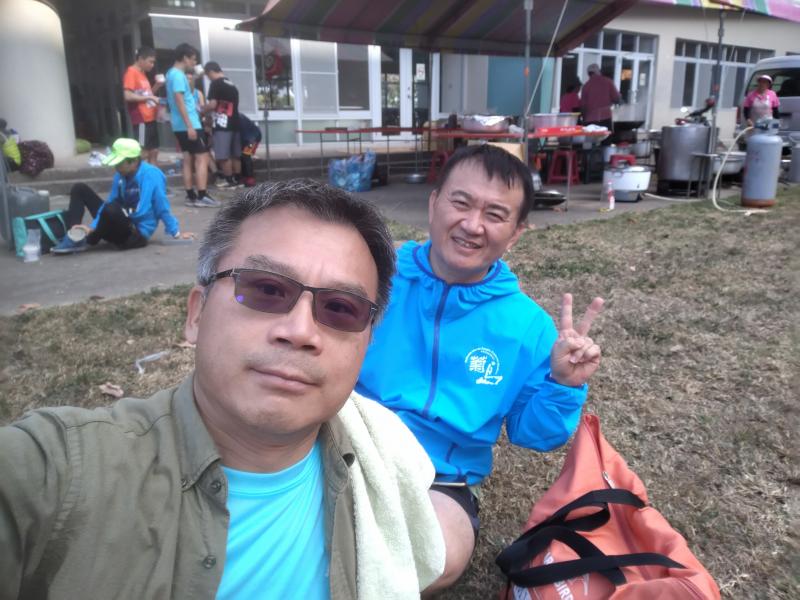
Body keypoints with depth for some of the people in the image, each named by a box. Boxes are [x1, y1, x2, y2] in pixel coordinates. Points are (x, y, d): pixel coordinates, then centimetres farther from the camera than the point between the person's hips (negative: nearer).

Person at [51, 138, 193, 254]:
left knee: (111, 210, -38)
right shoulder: (120, 175, 2)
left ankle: (87, 242, -8)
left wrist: (176, 234, -9)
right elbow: (109, 203, 4)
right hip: (122, 225, 8)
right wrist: (92, 227, -7)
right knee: (80, 189, 4)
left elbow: (163, 208, -14)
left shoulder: (152, 176, -18)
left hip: (136, 234, -8)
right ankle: (74, 236, -16)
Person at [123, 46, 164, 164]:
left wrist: (157, 86, 9)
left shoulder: (142, 73, 17)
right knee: (143, 153, -7)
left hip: (150, 119, 9)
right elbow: (128, 96, -20)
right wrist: (150, 97, -19)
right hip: (141, 120, -9)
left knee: (154, 151, 13)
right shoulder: (131, 72, -11)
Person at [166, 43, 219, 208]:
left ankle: (191, 196, 12)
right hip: (189, 124, -10)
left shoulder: (172, 73, 17)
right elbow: (179, 101, -21)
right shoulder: (178, 75, -14)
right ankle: (202, 196, -10)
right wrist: (190, 126, -23)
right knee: (202, 158, -7)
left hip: (180, 126, 10)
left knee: (188, 159, 10)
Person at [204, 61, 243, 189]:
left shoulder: (216, 83, -7)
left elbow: (213, 104, -15)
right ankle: (237, 179, 16)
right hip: (234, 123, 8)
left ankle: (230, 181, -1)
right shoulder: (232, 85, 18)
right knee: (235, 155, 12)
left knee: (223, 156, -3)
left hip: (222, 124, -8)